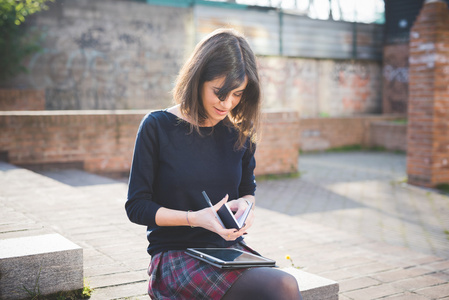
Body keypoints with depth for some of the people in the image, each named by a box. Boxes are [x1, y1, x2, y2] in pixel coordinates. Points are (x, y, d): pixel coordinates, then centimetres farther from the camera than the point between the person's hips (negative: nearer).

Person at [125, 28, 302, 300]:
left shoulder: (239, 132, 8)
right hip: (176, 254, -4)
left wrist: (244, 204, -3)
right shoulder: (157, 127, -4)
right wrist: (195, 218, -17)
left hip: (231, 250, 5)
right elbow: (137, 207, -3)